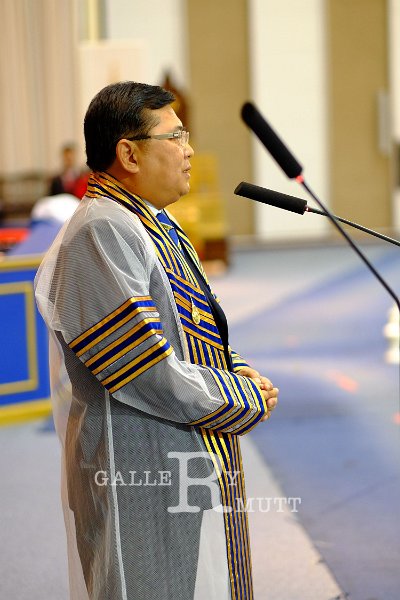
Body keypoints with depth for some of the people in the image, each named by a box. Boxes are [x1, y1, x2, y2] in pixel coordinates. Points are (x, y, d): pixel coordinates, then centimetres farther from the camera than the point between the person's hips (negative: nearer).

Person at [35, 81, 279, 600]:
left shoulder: (159, 227, 15)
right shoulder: (100, 232, -18)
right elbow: (145, 371, -24)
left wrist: (238, 371, 2)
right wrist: (247, 400, -12)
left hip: (203, 470, 10)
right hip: (145, 482, -10)